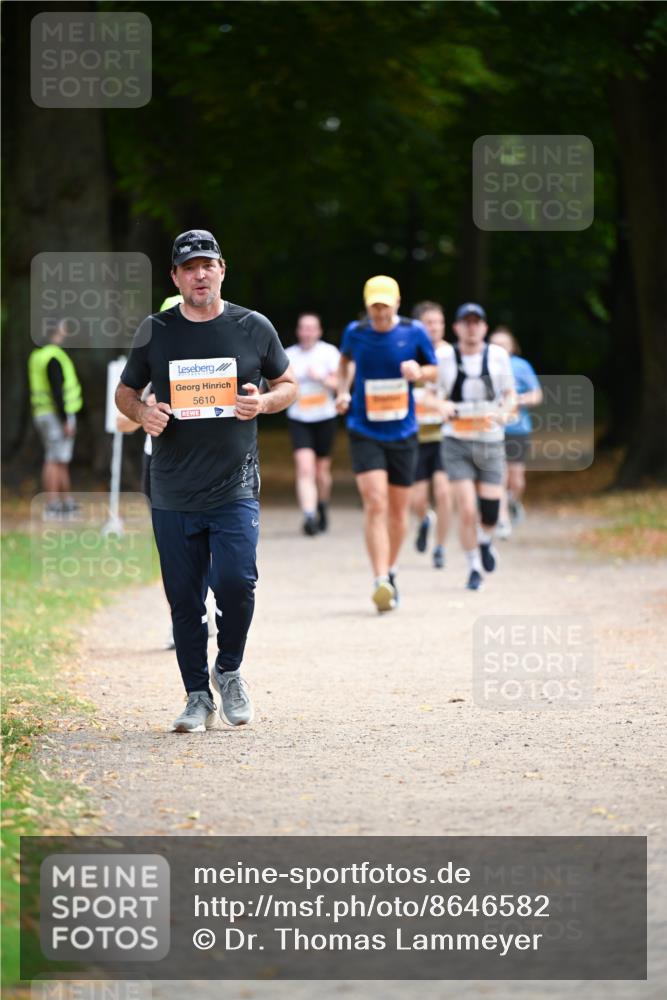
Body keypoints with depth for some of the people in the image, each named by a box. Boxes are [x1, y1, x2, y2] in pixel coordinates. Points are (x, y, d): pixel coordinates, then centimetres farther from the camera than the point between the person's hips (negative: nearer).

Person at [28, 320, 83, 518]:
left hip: (43, 414, 10)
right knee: (55, 461, -8)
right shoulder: (54, 358, -16)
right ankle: (52, 506, -9)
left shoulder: (37, 356, 14)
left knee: (62, 462, 15)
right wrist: (65, 421, -22)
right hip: (57, 415, -10)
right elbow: (57, 390, -22)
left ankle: (67, 503, 20)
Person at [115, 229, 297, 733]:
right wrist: (142, 413, -8)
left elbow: (288, 384, 14)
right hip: (172, 495, 2)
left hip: (235, 488, -1)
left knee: (236, 583, -14)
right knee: (185, 598, 4)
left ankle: (229, 671, 12)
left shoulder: (254, 328, 4)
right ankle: (198, 697, 15)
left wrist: (264, 403, -8)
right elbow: (125, 392, 15)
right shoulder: (155, 331, 6)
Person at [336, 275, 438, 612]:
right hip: (365, 433, -1)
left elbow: (434, 369, 8)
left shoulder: (414, 332, -4)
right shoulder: (355, 332, -2)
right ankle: (381, 582, -20)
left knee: (398, 510, 10)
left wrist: (418, 372, -14)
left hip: (402, 433, 1)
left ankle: (391, 572, 32)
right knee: (375, 504, -17)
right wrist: (342, 391, 4)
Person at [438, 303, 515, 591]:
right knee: (467, 511, -11)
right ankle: (474, 568, 7)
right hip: (457, 443, -1)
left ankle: (485, 540, 35)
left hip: (491, 441, 1)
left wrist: (504, 411, -10)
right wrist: (441, 408, -15)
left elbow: (510, 393, 12)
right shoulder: (445, 359, -1)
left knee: (490, 513, -1)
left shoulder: (498, 356, 2)